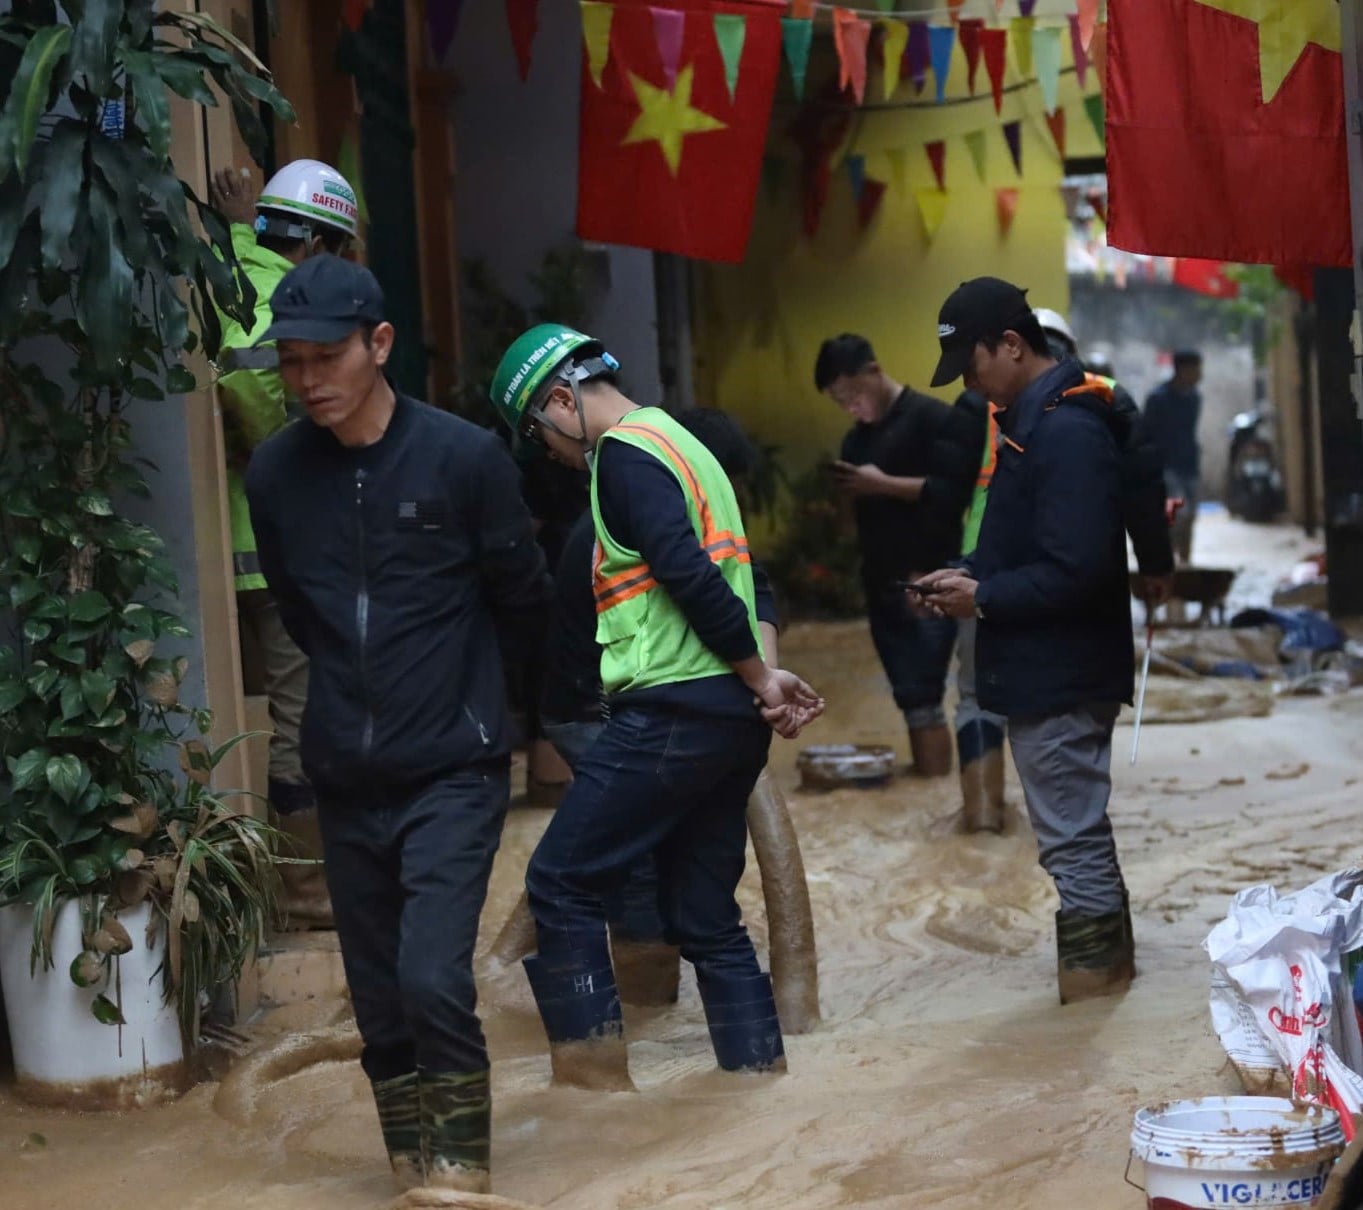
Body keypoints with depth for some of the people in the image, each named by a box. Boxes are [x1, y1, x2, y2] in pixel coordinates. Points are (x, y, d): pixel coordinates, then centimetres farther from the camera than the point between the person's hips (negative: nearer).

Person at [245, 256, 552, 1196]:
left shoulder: (465, 457, -12)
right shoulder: (275, 473, -1)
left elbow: (526, 603, 2)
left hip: (454, 772, -4)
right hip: (345, 782, 4)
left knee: (434, 979, -16)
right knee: (381, 1003, 9)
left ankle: (459, 1169, 2)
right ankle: (416, 1171, 25)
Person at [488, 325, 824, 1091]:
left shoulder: (623, 454, -9)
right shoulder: (683, 444, 21)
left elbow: (690, 577, -19)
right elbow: (741, 577, 17)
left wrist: (760, 679, -10)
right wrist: (763, 678, 5)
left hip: (673, 710, -9)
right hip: (732, 718, 9)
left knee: (563, 884, -1)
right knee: (708, 914, 13)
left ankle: (594, 1076, -2)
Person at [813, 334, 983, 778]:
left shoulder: (934, 418, -8)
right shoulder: (857, 438, 17)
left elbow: (954, 491, -17)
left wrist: (884, 484, -17)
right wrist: (848, 491, 4)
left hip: (926, 583, -7)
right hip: (882, 584, 7)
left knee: (923, 698, -11)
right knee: (910, 699, 6)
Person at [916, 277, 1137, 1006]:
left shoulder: (1067, 431, -20)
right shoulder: (1033, 420, 12)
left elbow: (1075, 571, -26)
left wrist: (981, 599, -16)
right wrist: (971, 574, 4)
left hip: (1058, 677, -11)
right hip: (1048, 671, 11)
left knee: (1073, 843, -3)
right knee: (1082, 837, 19)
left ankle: (1091, 997, 5)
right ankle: (1109, 975, 30)